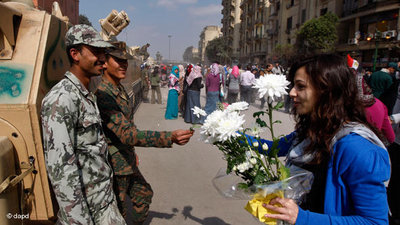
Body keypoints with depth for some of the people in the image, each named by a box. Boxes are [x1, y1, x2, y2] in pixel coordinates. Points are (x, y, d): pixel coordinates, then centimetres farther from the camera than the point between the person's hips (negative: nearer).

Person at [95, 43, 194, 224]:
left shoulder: (120, 90, 6)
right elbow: (127, 134, -33)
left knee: (144, 195, 24)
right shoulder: (103, 95, -26)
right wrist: (170, 138, -40)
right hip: (115, 167, -9)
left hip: (128, 163, 9)